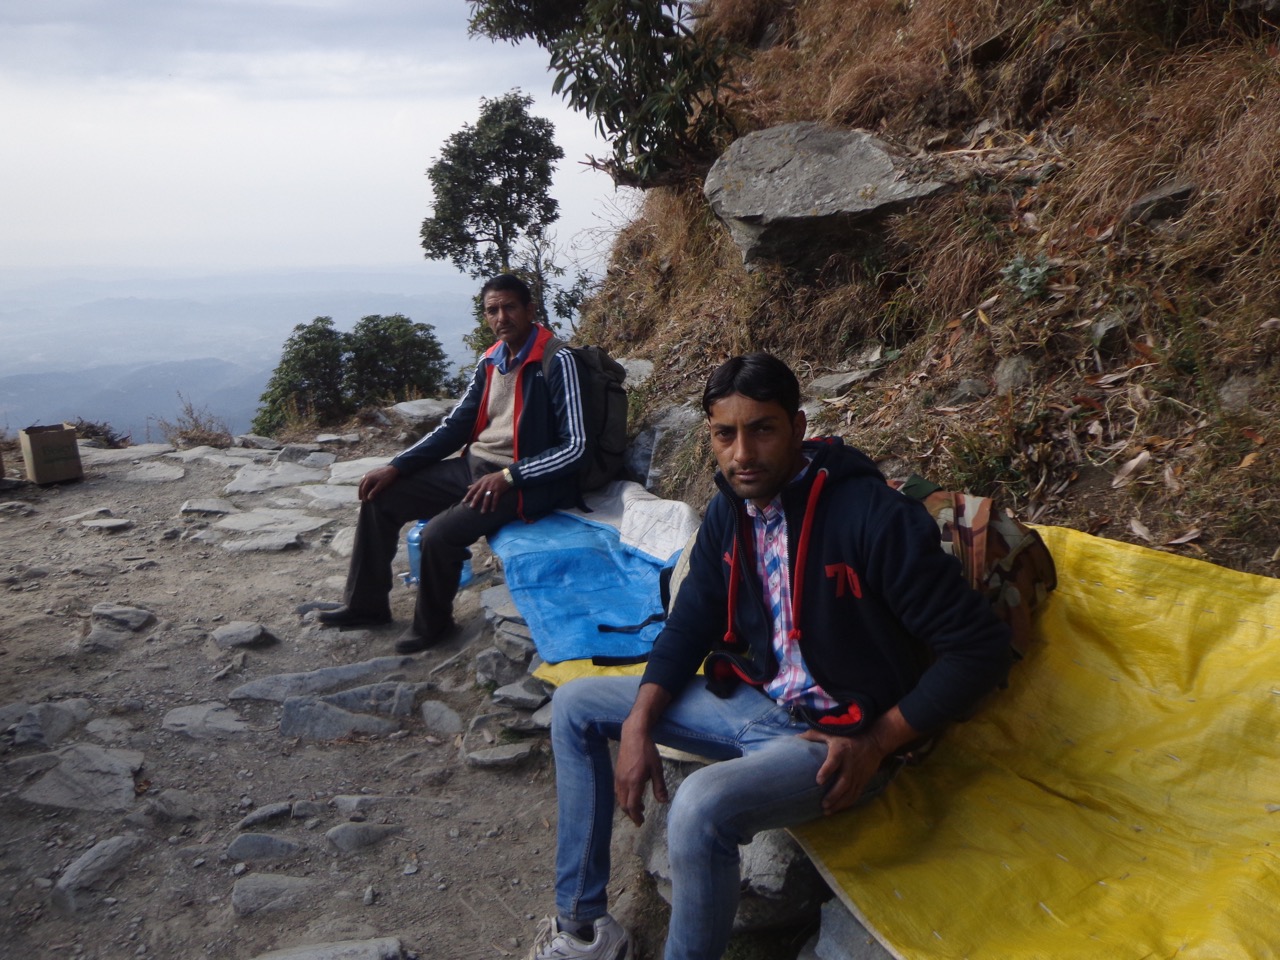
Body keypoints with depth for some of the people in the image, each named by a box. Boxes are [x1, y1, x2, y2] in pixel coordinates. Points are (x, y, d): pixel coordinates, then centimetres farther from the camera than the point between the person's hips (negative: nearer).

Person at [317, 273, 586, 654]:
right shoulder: (490, 361, 7)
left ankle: (433, 623, 2)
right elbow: (455, 426, 12)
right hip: (474, 465, 8)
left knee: (440, 534, -27)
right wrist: (396, 467, 3)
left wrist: (508, 476, -25)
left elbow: (574, 446, -19)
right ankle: (366, 604, 18)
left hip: (526, 480, -8)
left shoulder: (556, 362, -15)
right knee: (381, 497, 3)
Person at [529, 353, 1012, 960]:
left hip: (837, 734, -8)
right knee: (574, 706, 9)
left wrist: (877, 744, -18)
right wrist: (638, 727, -5)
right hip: (754, 701, 8)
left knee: (702, 806, -36)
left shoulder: (874, 516, -24)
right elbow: (689, 624, 7)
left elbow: (981, 648, -21)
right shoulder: (729, 512, -1)